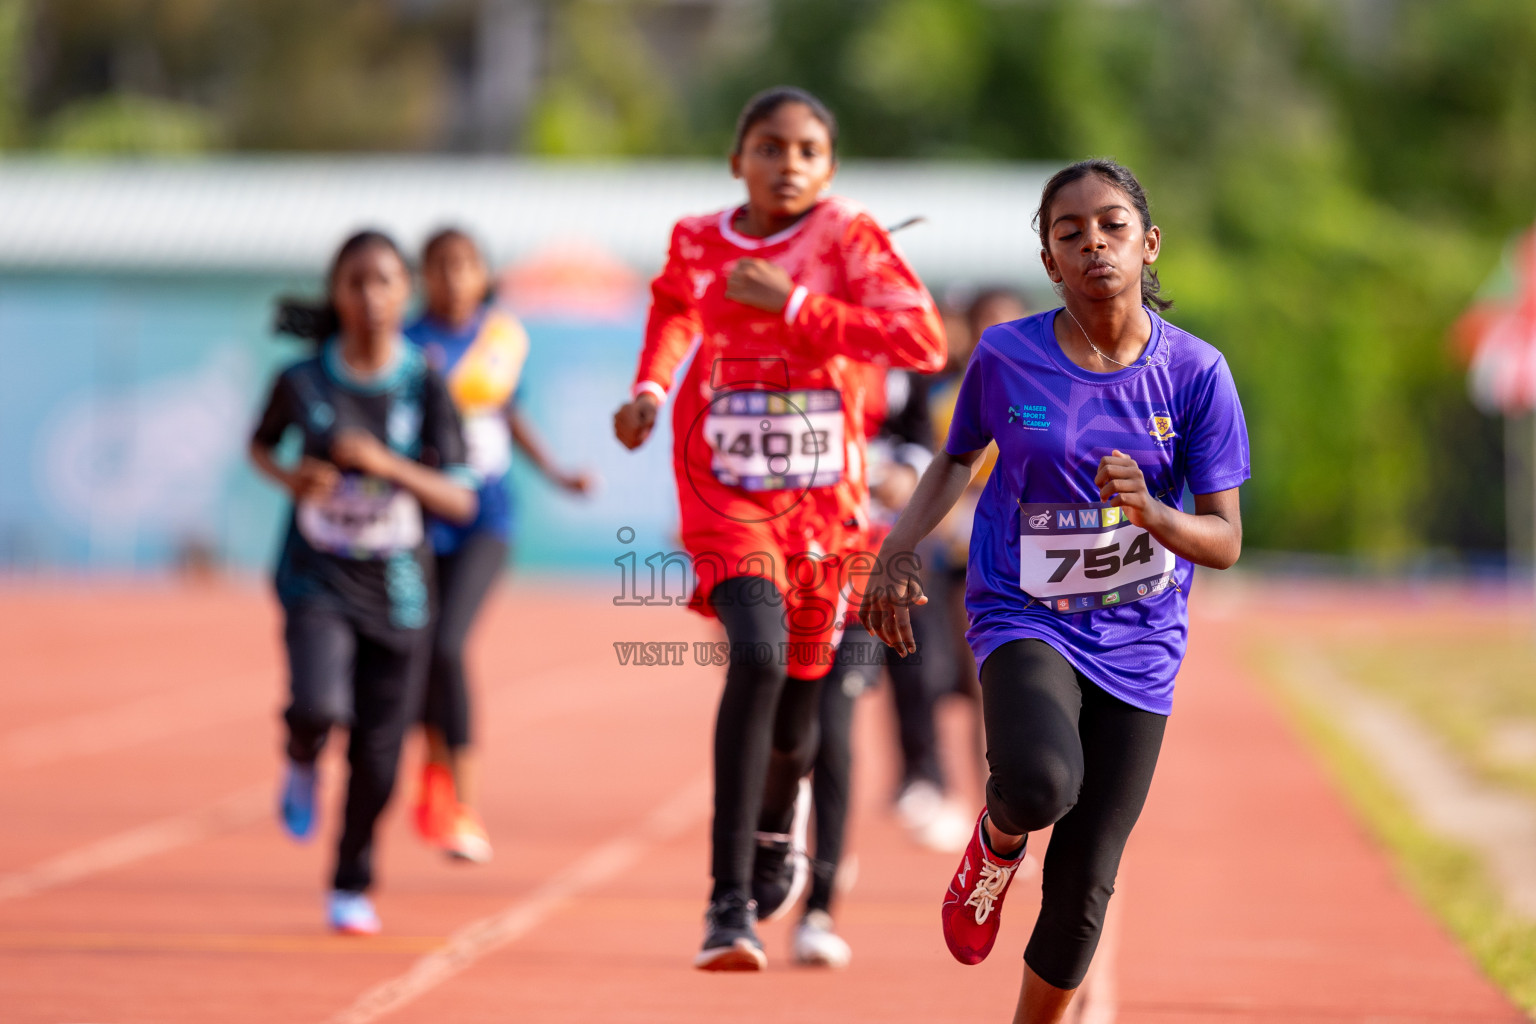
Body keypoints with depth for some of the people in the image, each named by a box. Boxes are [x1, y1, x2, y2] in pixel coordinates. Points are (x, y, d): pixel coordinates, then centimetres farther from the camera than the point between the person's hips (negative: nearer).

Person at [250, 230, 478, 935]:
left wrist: (387, 465, -24)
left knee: (376, 756, 5)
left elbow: (459, 502, -9)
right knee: (320, 705, -26)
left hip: (395, 590, 1)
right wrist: (288, 477, -8)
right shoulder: (302, 382, -6)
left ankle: (352, 887, 29)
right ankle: (301, 761, 12)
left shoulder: (425, 387, -7)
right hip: (317, 579, -1)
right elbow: (260, 444, 14)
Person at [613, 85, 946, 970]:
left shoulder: (850, 240, -7)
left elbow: (925, 340, -21)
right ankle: (731, 901, -24)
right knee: (759, 657, -26)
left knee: (799, 703, 11)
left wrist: (793, 307, -23)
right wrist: (650, 388, 8)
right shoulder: (697, 244, 1)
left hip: (825, 507, 1)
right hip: (727, 499, -1)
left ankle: (775, 828, 49)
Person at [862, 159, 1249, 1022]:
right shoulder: (1006, 358, -8)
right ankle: (997, 843, 4)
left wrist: (1149, 513, -27)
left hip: (1137, 644, 1)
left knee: (1083, 886, 3)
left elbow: (1225, 542, -7)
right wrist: (895, 553, 1)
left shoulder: (1196, 373, -9)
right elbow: (959, 459, 13)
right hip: (1025, 619, -1)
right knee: (1041, 782, -33)